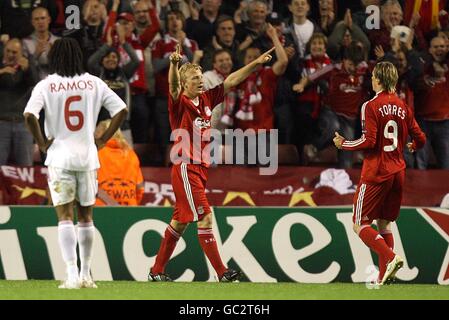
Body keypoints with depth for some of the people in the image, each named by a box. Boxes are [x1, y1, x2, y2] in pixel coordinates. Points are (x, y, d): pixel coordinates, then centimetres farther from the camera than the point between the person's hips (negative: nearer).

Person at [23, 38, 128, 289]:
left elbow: (29, 115, -17)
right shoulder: (93, 83, 3)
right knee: (86, 216, 13)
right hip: (88, 156, 2)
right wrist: (102, 139, 7)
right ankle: (86, 274, 16)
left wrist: (42, 142, -4)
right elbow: (122, 110, 1)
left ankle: (72, 274, -12)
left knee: (65, 216, -1)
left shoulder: (46, 85, -4)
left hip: (59, 157, -2)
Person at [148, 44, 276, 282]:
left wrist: (256, 63, 10)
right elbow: (173, 86, -30)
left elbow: (231, 81, 15)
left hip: (201, 168, 8)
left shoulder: (206, 99, 11)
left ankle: (157, 271, 19)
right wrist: (174, 64, -50)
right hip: (185, 168, -8)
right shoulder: (180, 103, -9)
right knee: (205, 218, -11)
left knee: (180, 222, 12)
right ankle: (221, 272, -12)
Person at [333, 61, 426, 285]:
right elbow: (420, 139, 10)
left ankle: (390, 258, -21)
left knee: (360, 224, -1)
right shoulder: (403, 107, 7)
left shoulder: (371, 106, -10)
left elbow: (369, 141, -17)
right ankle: (384, 276, 8)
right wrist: (411, 146, 33)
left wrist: (344, 144, -2)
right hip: (397, 172, 6)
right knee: (385, 223, 14)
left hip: (376, 174, -6)